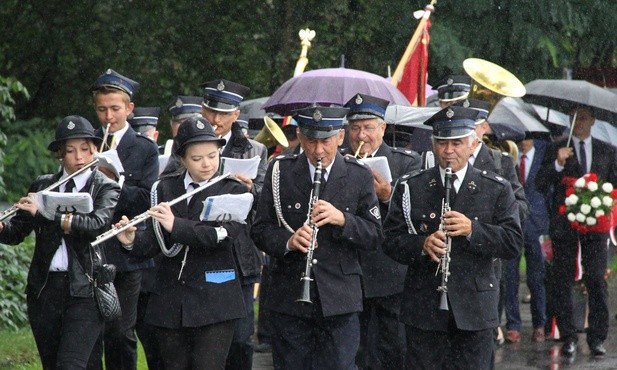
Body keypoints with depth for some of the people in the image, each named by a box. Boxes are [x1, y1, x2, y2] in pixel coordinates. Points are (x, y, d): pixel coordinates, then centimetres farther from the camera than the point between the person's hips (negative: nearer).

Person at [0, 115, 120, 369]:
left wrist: (44, 212, -22)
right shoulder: (42, 186, 11)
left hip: (84, 291, -4)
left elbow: (99, 224, -18)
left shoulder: (106, 188, 1)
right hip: (43, 289, 4)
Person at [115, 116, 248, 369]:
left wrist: (176, 225, -24)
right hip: (170, 300, 4)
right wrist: (133, 241, -17)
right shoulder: (166, 189, 9)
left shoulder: (233, 191, 0)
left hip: (214, 301, -3)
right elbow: (154, 244, 4)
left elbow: (223, 235, -16)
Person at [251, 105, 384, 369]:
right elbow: (260, 230, 1)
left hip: (339, 298, -1)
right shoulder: (280, 171, 4)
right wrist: (288, 241, -20)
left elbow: (375, 236, 1)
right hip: (289, 297, 1)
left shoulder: (359, 176, 3)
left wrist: (342, 219, -18)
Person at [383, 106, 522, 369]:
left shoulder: (497, 190, 5)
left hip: (475, 309, 0)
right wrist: (421, 245, -18)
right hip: (423, 308, 0)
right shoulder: (410, 188, 7)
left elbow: (514, 243, -3)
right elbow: (390, 240, 2)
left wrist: (473, 230, -19)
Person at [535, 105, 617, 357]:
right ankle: (568, 337, 6)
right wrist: (558, 164, -15)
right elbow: (540, 185, 0)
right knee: (563, 281, 0)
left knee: (596, 279, -4)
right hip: (564, 223, 0)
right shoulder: (556, 150, 7)